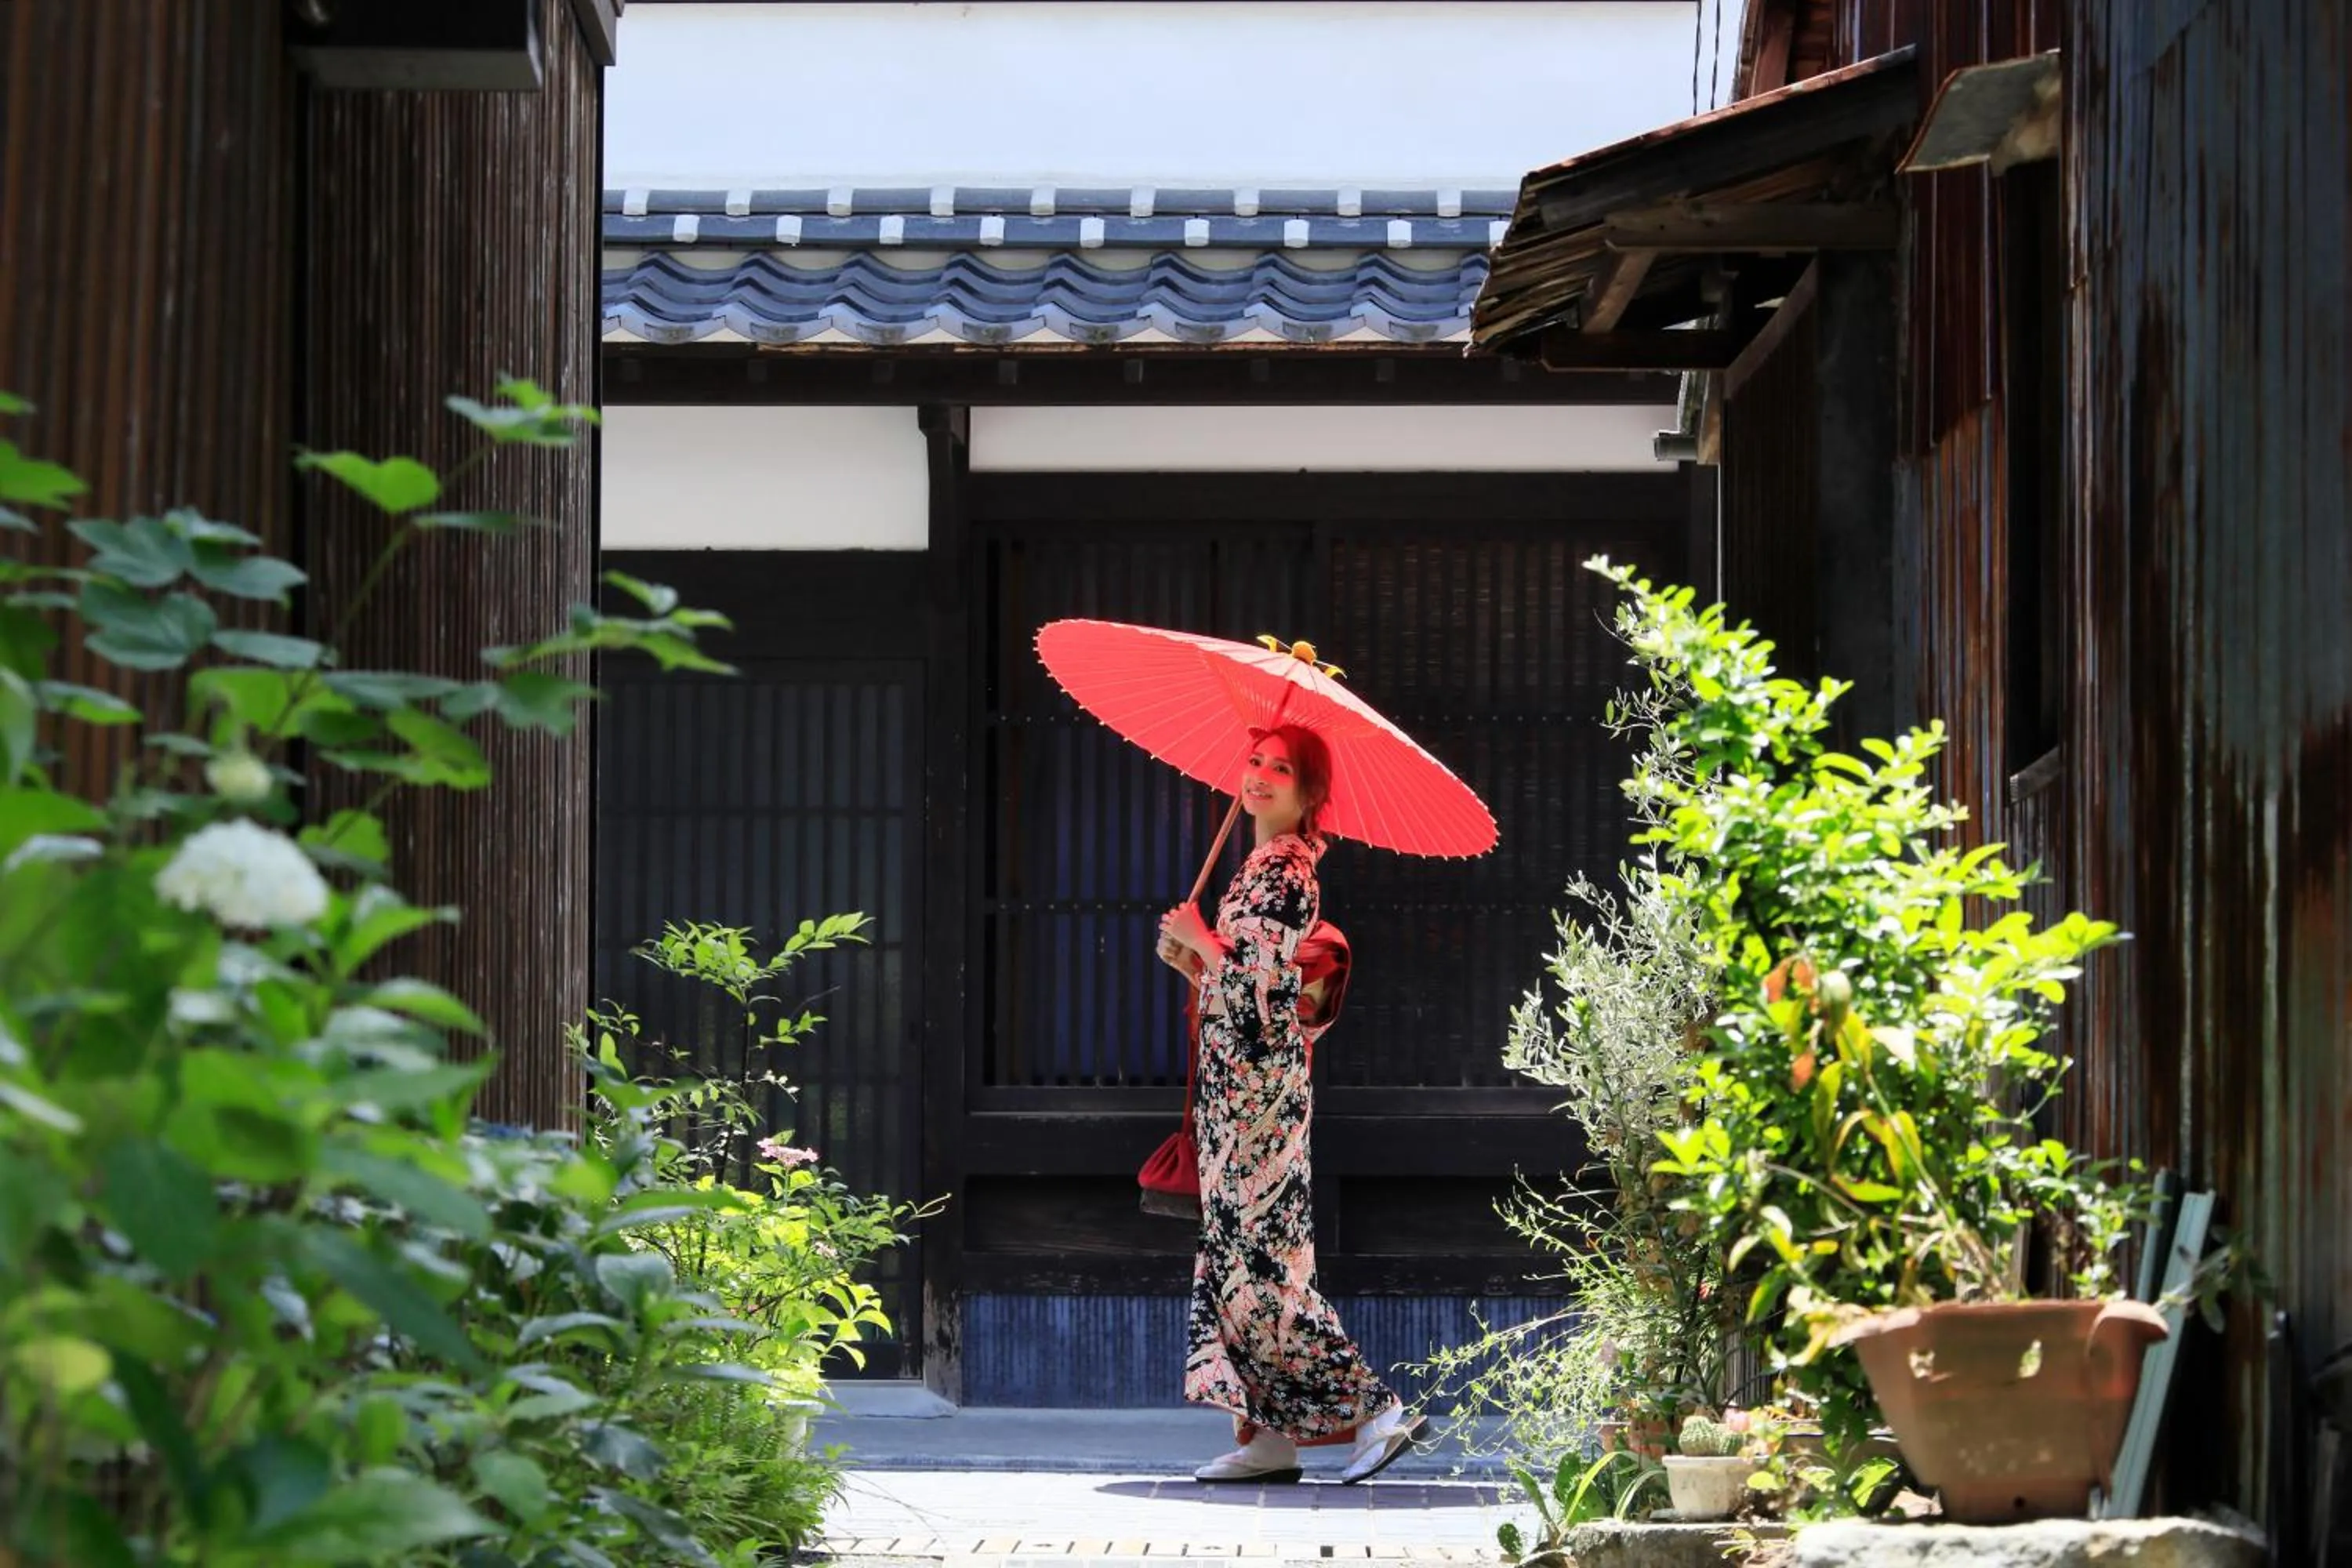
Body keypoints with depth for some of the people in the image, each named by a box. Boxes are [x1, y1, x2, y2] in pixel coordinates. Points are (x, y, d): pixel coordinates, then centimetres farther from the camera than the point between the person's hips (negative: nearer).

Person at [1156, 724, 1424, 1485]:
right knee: (1238, 1246, 7)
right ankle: (1269, 1435, 6)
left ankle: (1373, 1410, -12)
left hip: (1260, 1078, -10)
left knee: (1259, 1252, -12)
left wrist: (1200, 939, -5)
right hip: (1237, 1079, 10)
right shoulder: (1265, 865, 18)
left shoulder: (1285, 869, -11)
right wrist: (1190, 959, 8)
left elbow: (1262, 976, -19)